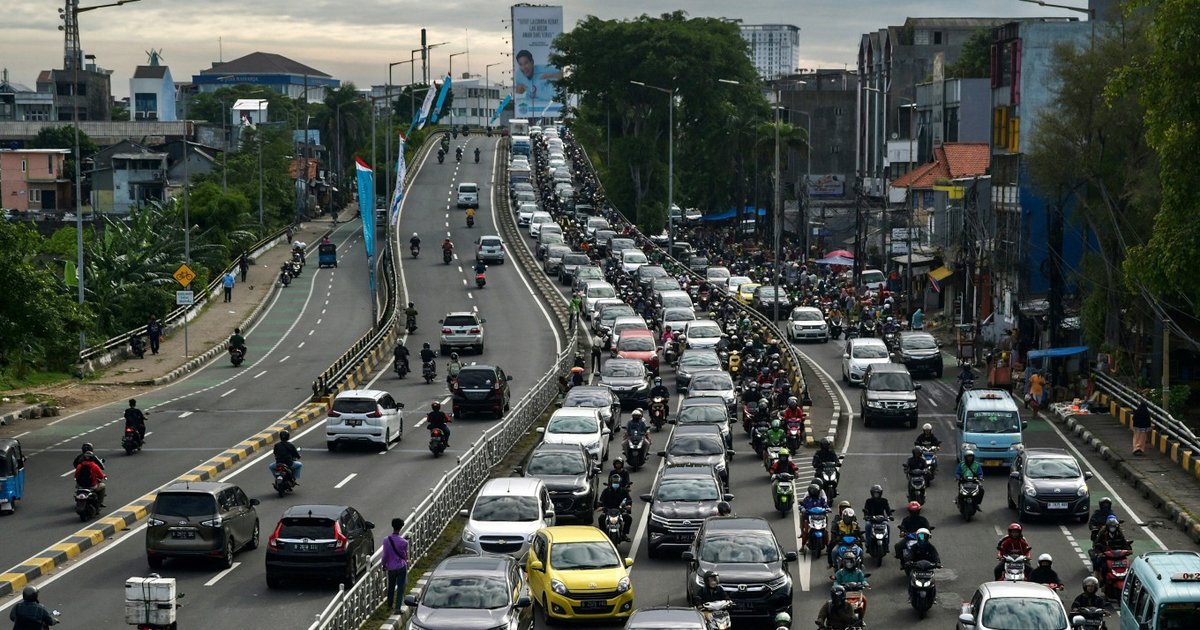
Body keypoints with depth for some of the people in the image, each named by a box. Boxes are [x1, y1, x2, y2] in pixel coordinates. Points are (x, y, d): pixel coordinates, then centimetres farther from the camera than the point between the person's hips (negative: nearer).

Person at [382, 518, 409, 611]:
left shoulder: (386, 540, -13)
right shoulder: (404, 541, -16)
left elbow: (385, 555, -8)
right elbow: (405, 554, -1)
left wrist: (384, 565, 10)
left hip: (391, 567, 2)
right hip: (401, 567, -2)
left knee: (391, 587, 21)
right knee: (400, 588, 4)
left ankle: (390, 604, 35)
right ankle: (397, 607, 0)